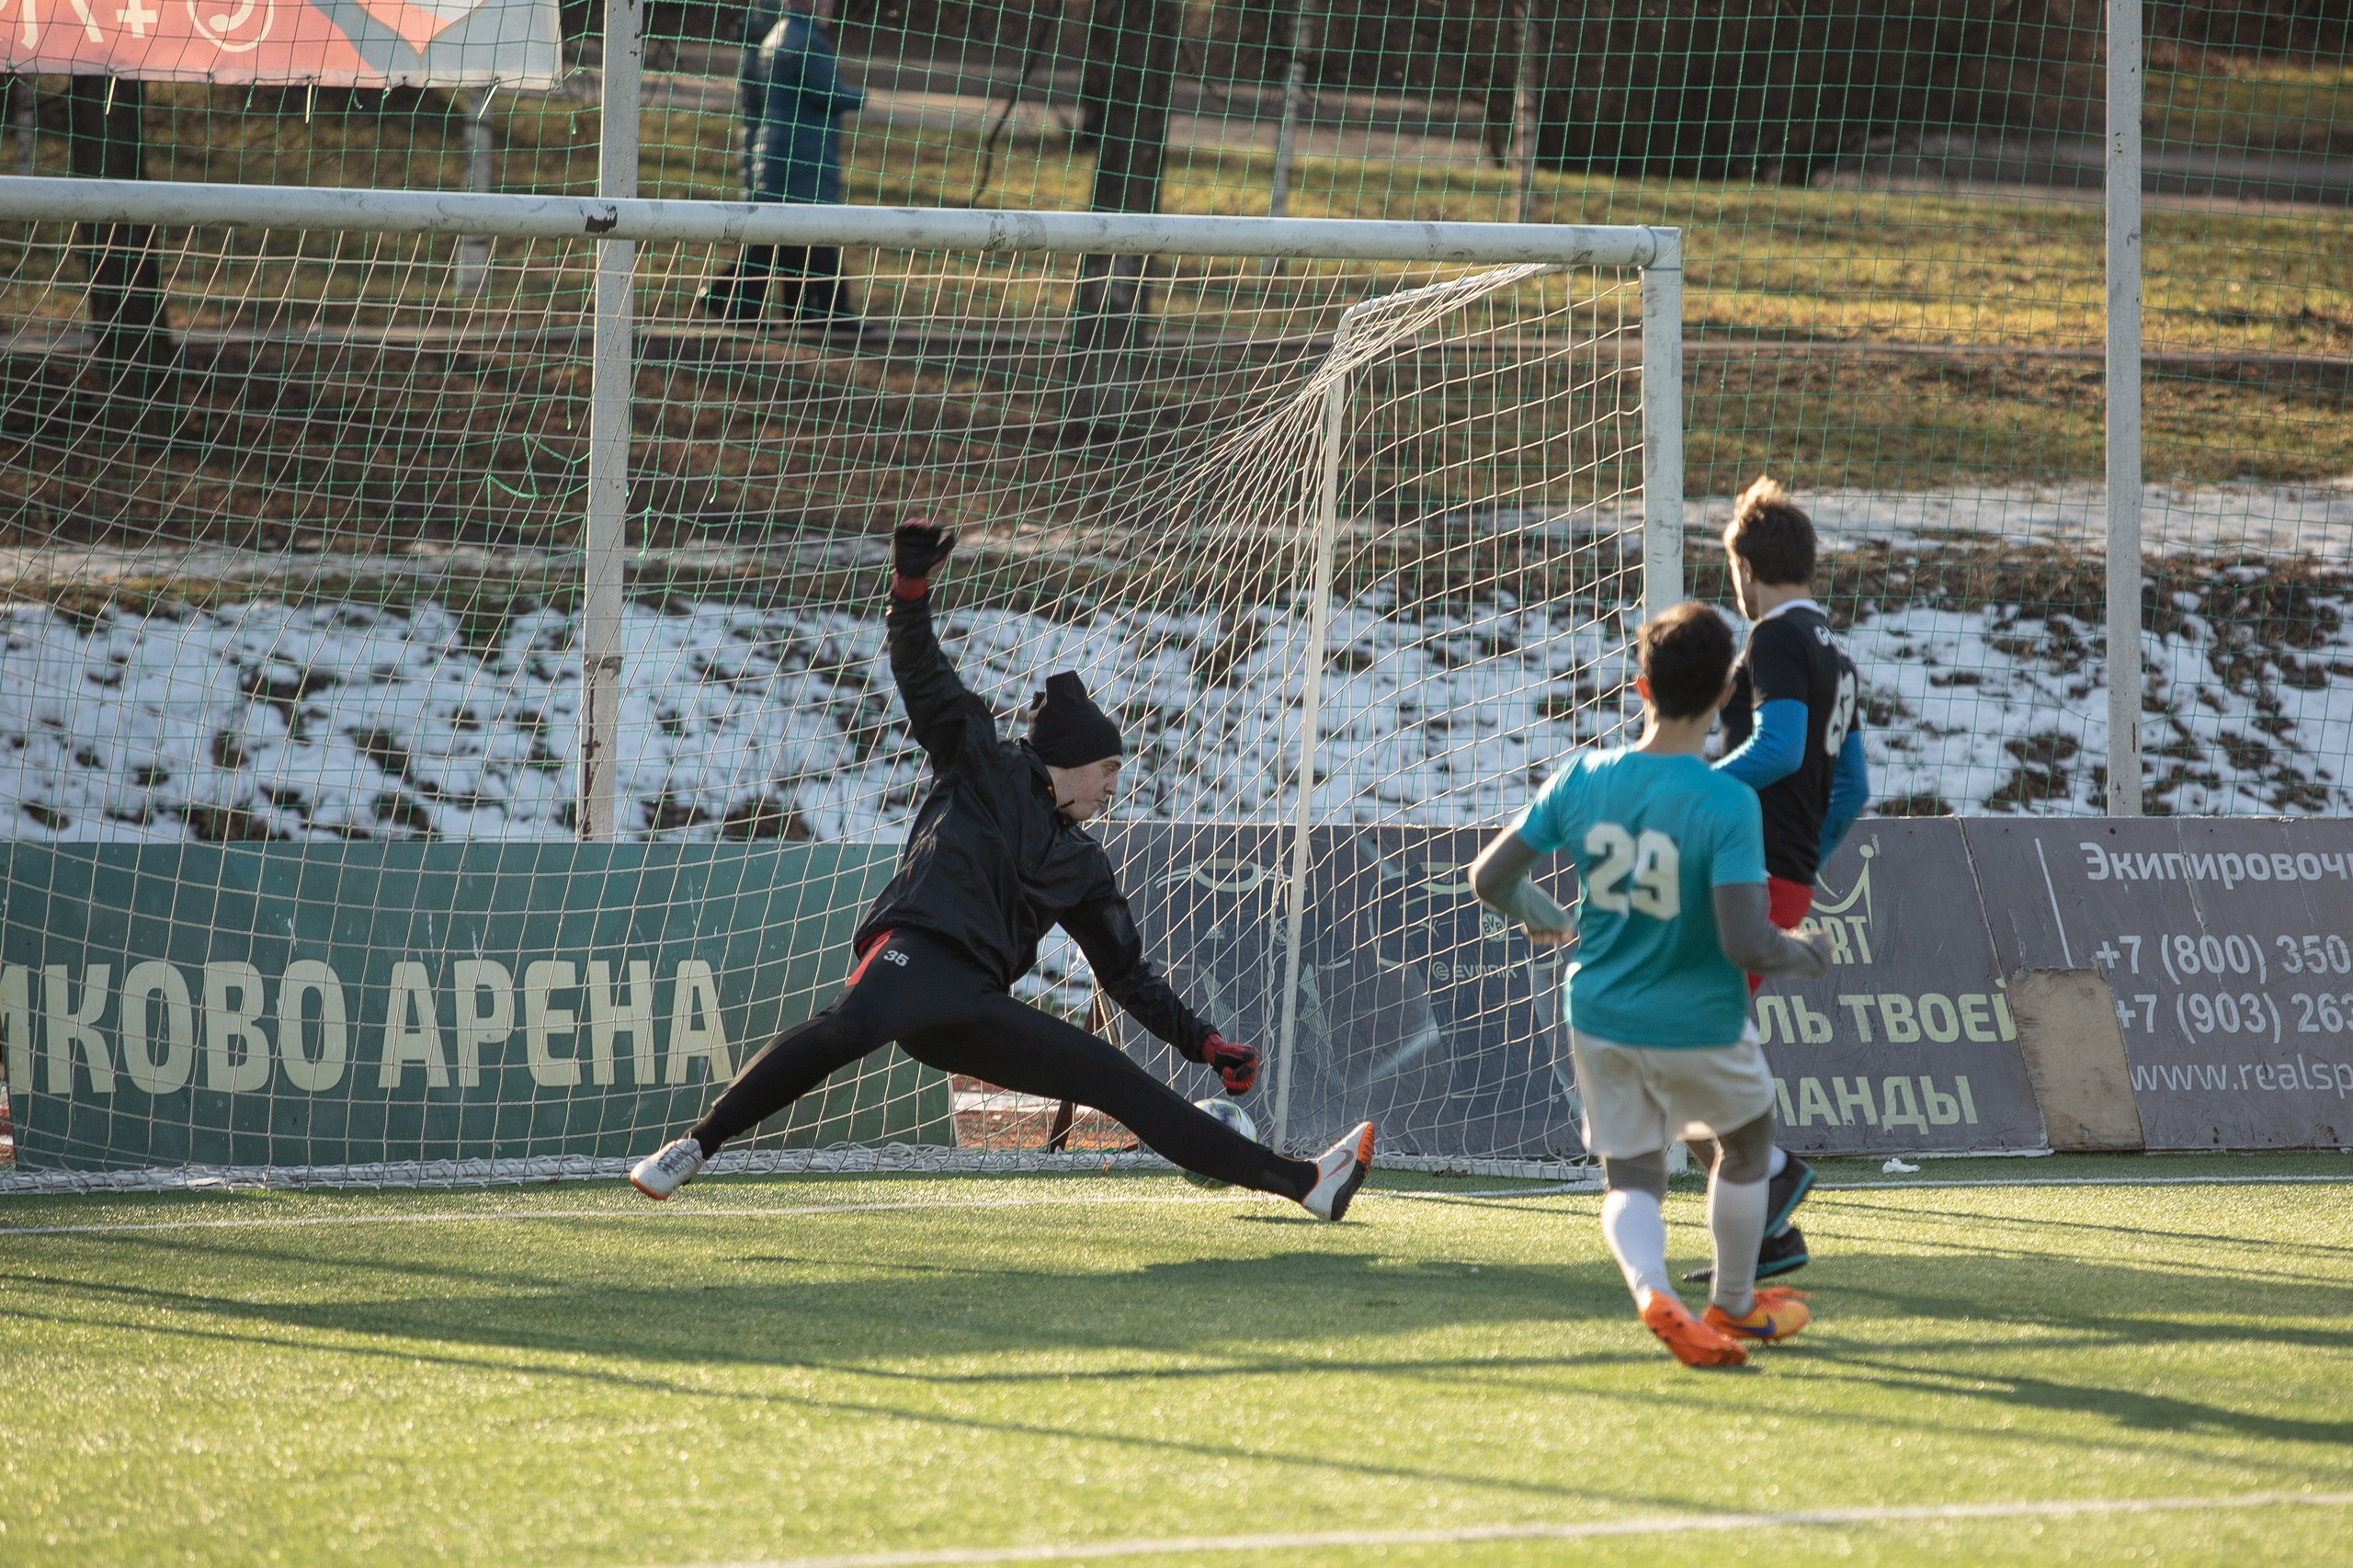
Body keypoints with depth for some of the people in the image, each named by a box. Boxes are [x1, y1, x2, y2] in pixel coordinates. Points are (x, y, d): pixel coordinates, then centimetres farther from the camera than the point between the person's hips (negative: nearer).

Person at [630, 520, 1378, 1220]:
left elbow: (1129, 976, 31)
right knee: (851, 1026, -40)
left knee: (1125, 1084, 2)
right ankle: (699, 1143, -42)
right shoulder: (985, 767, 15)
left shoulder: (1083, 865, 28)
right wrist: (911, 593, -10)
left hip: (978, 1016, 6)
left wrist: (1205, 1044, 24)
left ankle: (1306, 1184, 2)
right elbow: (925, 678, 6)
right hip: (916, 955, -6)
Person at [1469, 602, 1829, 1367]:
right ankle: (1733, 1306, 38)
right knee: (1744, 1146, 25)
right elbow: (1744, 943, -28)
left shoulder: (1582, 779, -9)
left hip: (1600, 1017, 4)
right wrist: (1805, 955, -7)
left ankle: (1654, 1295, -16)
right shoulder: (1727, 804, -23)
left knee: (1631, 1180, 13)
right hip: (1698, 1025, -4)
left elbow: (1489, 877, -2)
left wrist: (1536, 914, 20)